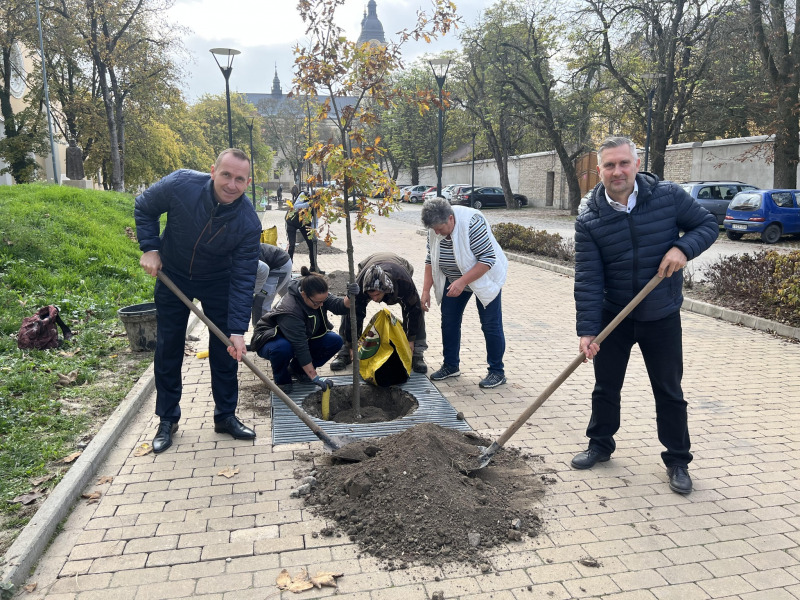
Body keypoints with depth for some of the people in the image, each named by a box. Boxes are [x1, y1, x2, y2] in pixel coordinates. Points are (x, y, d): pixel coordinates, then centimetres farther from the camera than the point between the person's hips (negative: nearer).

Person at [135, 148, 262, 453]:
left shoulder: (249, 222, -28)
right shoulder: (180, 185, -28)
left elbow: (243, 279, -24)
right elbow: (144, 208, -6)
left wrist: (237, 330, -28)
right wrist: (150, 248, -16)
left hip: (218, 283, 0)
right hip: (172, 277, 0)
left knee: (226, 351, 2)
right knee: (168, 350, 6)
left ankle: (226, 416, 21)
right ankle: (167, 419, 22)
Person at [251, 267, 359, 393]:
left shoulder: (319, 295, -16)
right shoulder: (290, 310, -37)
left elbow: (338, 306, -20)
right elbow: (301, 348, -36)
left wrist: (350, 298, -45)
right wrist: (315, 378, -34)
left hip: (302, 337, 7)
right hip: (271, 339, -7)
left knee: (335, 341, -12)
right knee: (283, 349, -42)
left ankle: (296, 369, 6)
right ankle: (281, 378, -8)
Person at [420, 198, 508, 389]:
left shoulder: (472, 222, -31)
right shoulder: (434, 228, -12)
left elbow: (488, 259, -31)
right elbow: (430, 259, -1)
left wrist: (462, 282, -36)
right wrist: (426, 290, -6)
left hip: (484, 277, -6)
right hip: (454, 279, 6)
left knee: (490, 325, -5)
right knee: (449, 321, 7)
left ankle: (497, 372, 7)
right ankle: (451, 366, 21)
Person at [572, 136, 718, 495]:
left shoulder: (669, 197, -10)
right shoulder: (589, 221, -11)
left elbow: (707, 225, 2)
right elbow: (587, 278, -14)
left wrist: (683, 247, -20)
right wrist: (587, 330, -20)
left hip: (661, 317, 0)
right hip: (612, 316, 1)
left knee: (669, 392, 10)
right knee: (605, 387, 14)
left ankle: (677, 461, 27)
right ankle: (600, 445, 35)